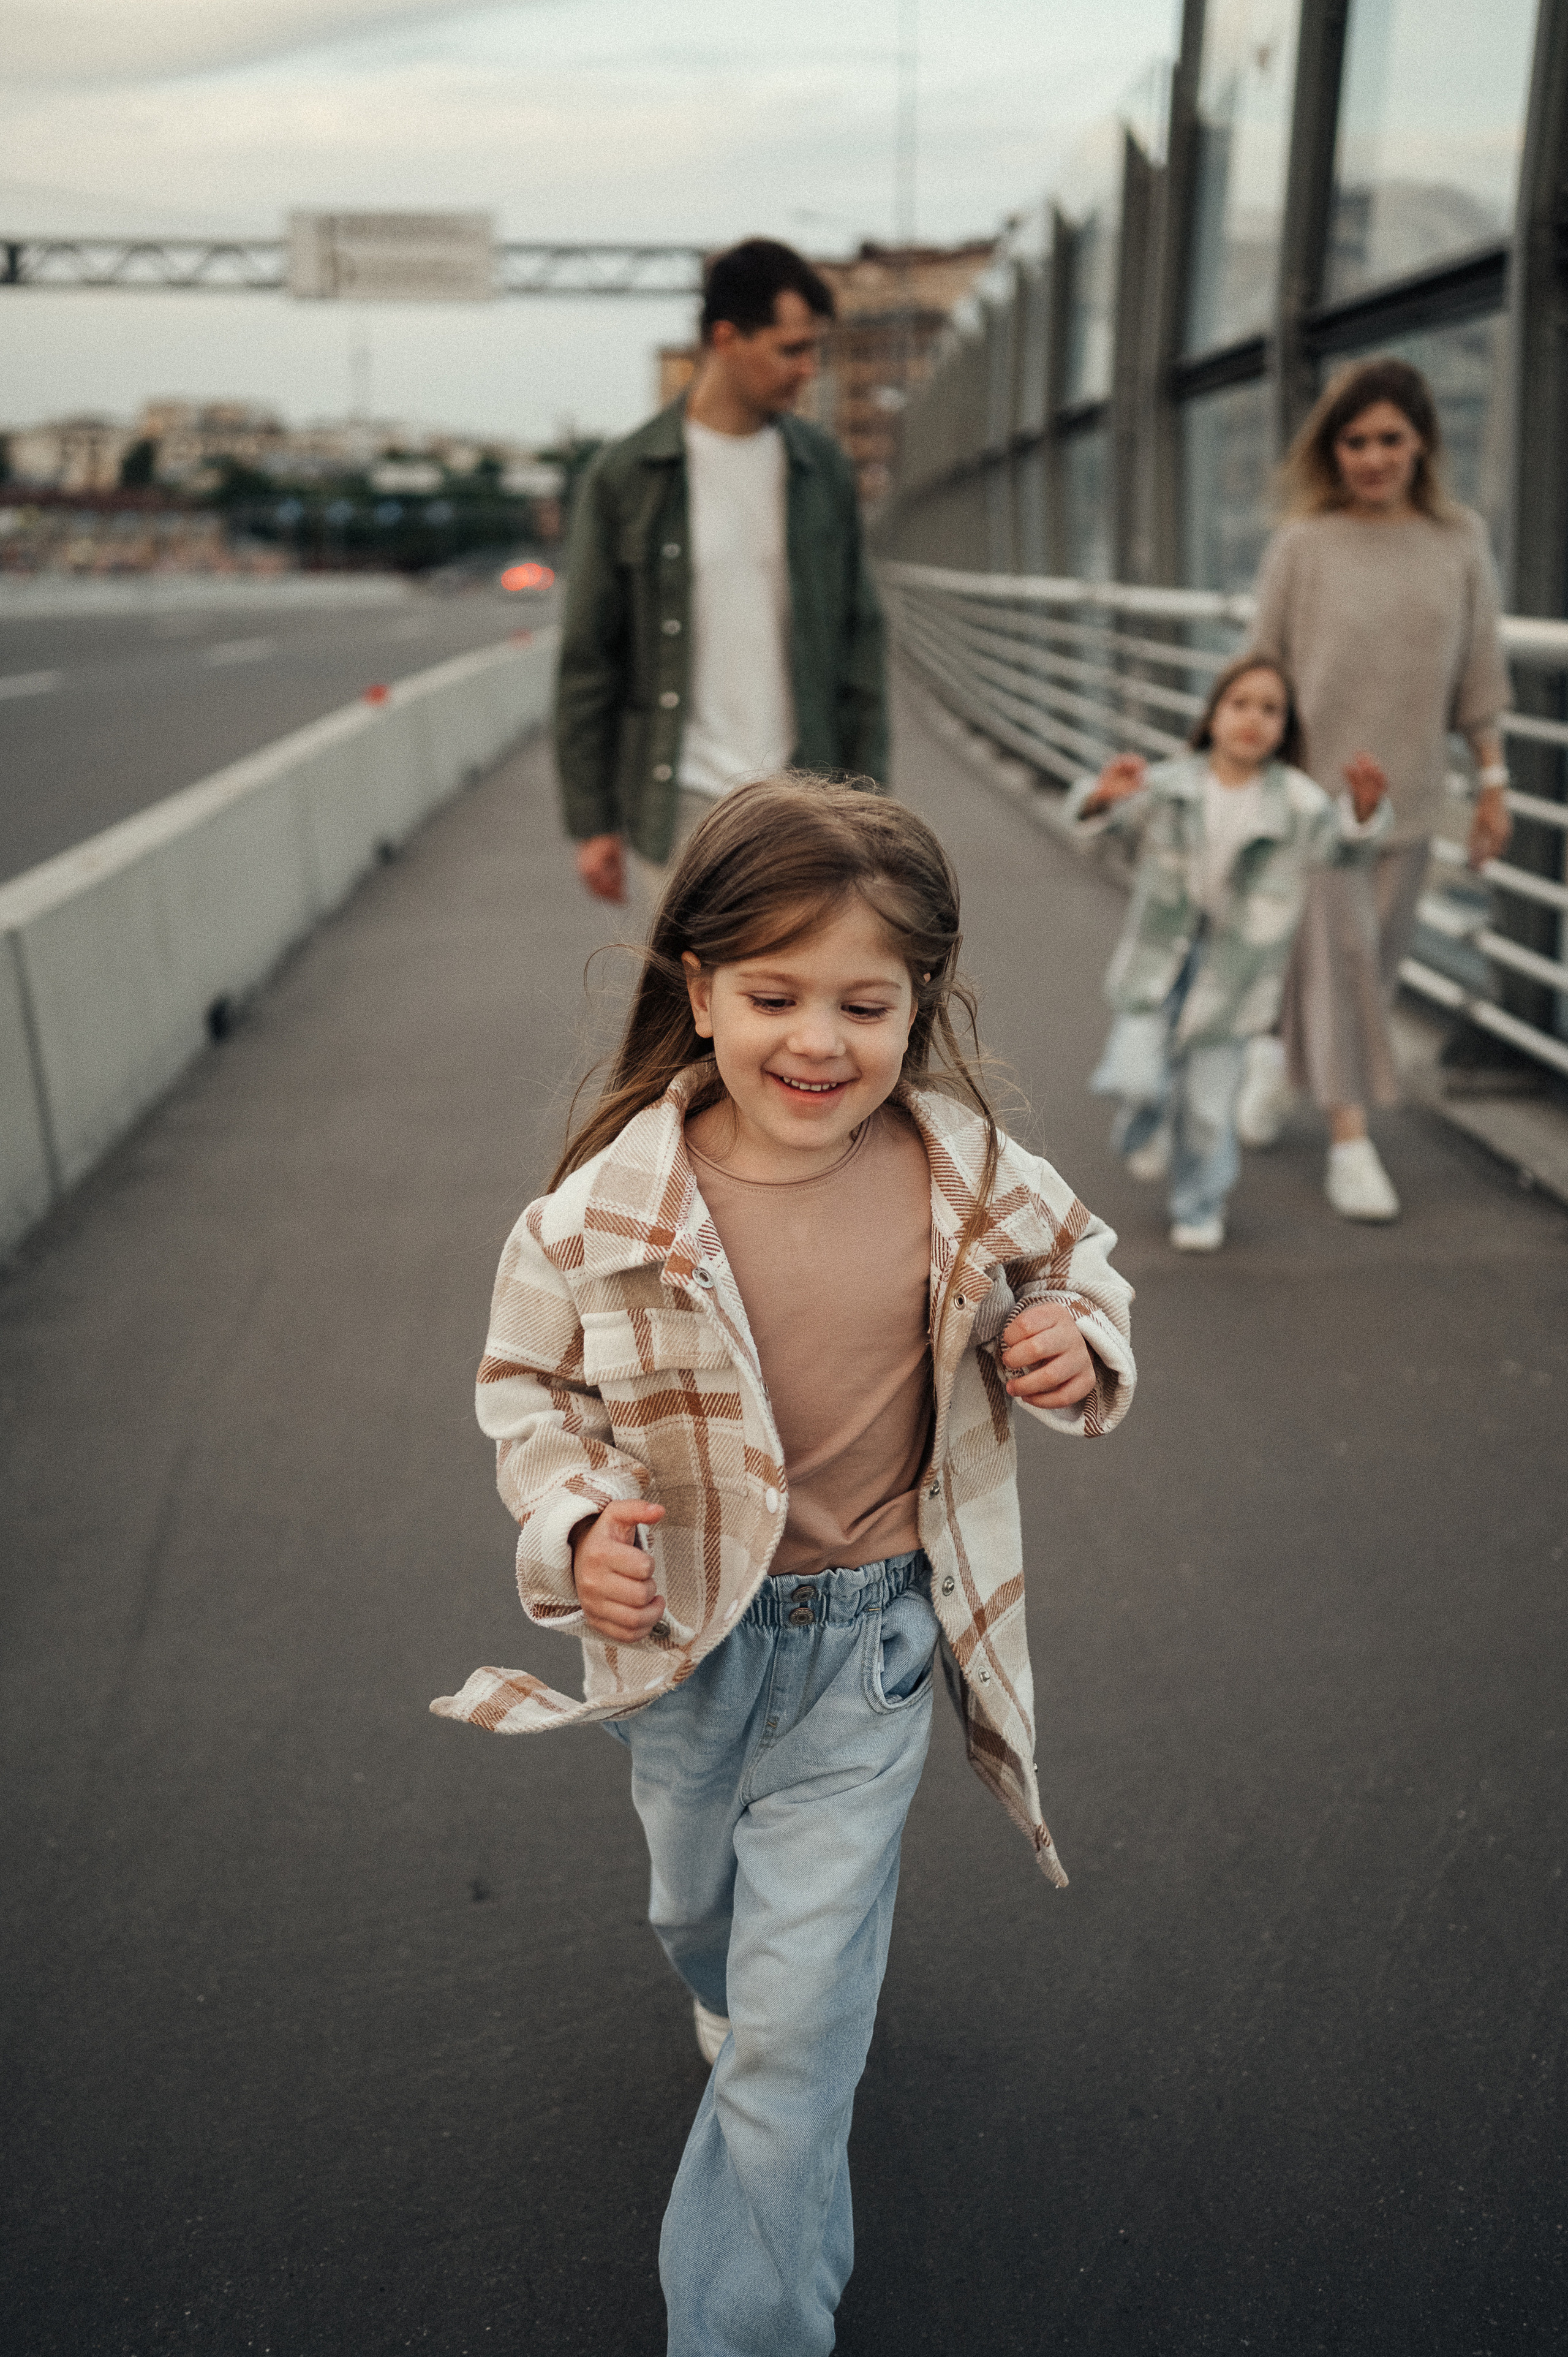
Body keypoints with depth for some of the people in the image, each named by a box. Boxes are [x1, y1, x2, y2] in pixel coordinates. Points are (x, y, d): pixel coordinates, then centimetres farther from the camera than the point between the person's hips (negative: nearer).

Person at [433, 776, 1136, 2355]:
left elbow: (1073, 1257, 5)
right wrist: (575, 1520, -21)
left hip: (872, 1636, -1)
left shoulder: (970, 1175, -16)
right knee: (699, 1904, 31)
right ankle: (723, 1993, 69)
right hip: (686, 1631, 2)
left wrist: (1078, 1340, -17)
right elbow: (527, 1380, -4)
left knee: (800, 2028, 3)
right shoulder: (609, 1208, -20)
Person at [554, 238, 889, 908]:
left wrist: (865, 789, 4)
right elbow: (587, 659, -1)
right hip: (681, 803, -2)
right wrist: (591, 821, -3)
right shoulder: (626, 476, -3)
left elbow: (858, 635, 9)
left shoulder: (820, 466, 5)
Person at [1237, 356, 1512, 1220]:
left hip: (1406, 790, 3)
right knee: (1337, 947, -6)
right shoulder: (1302, 544, -3)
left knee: (1377, 958, 9)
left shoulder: (1460, 540, 4)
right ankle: (1349, 1138, 4)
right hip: (1312, 783, -3)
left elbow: (1478, 670, 8)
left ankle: (1283, 1059, 37)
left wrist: (1493, 778, 7)